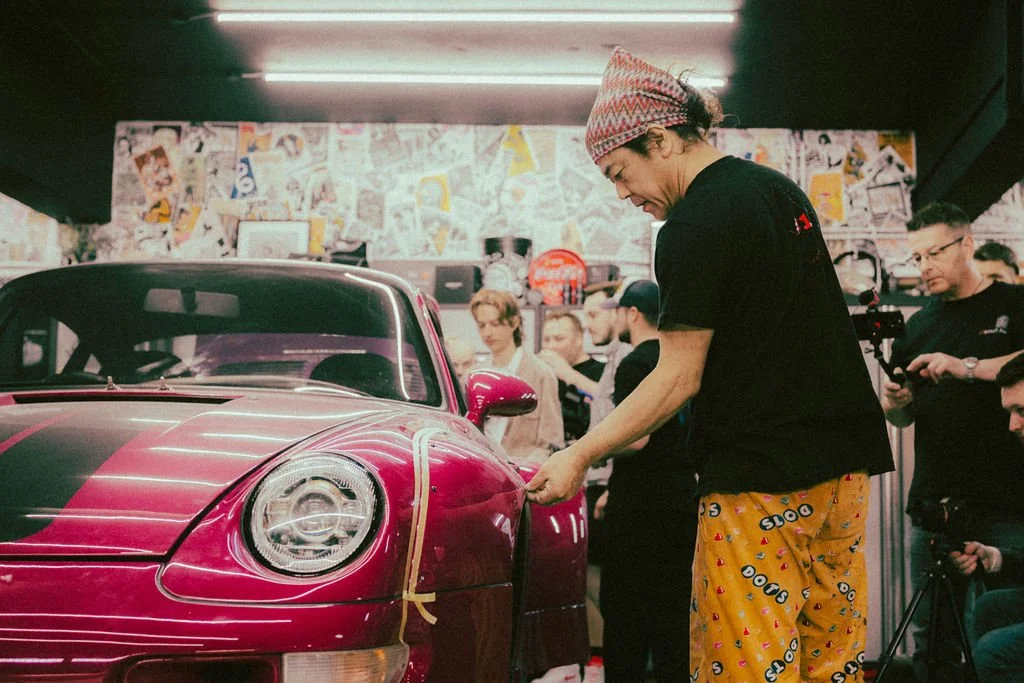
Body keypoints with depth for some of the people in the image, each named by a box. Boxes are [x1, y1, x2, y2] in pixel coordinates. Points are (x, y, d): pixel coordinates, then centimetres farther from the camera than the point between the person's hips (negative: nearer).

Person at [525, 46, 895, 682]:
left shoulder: (694, 229, -13)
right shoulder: (781, 189, 14)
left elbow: (679, 379, -14)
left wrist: (580, 456, -10)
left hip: (758, 476, -9)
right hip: (845, 462, 9)